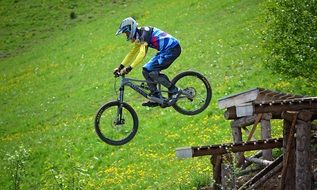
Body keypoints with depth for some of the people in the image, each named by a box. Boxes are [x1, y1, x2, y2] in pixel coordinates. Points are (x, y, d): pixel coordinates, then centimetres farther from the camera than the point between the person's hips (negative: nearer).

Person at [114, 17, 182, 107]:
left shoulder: (144, 33, -17)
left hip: (172, 49, -10)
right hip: (166, 50, 10)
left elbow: (142, 54, -28)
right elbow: (132, 53, 23)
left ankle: (174, 91, -9)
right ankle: (156, 98, 6)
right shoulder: (139, 36, 14)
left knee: (151, 71, -18)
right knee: (146, 71, 5)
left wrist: (129, 68, -31)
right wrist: (120, 67, 17)